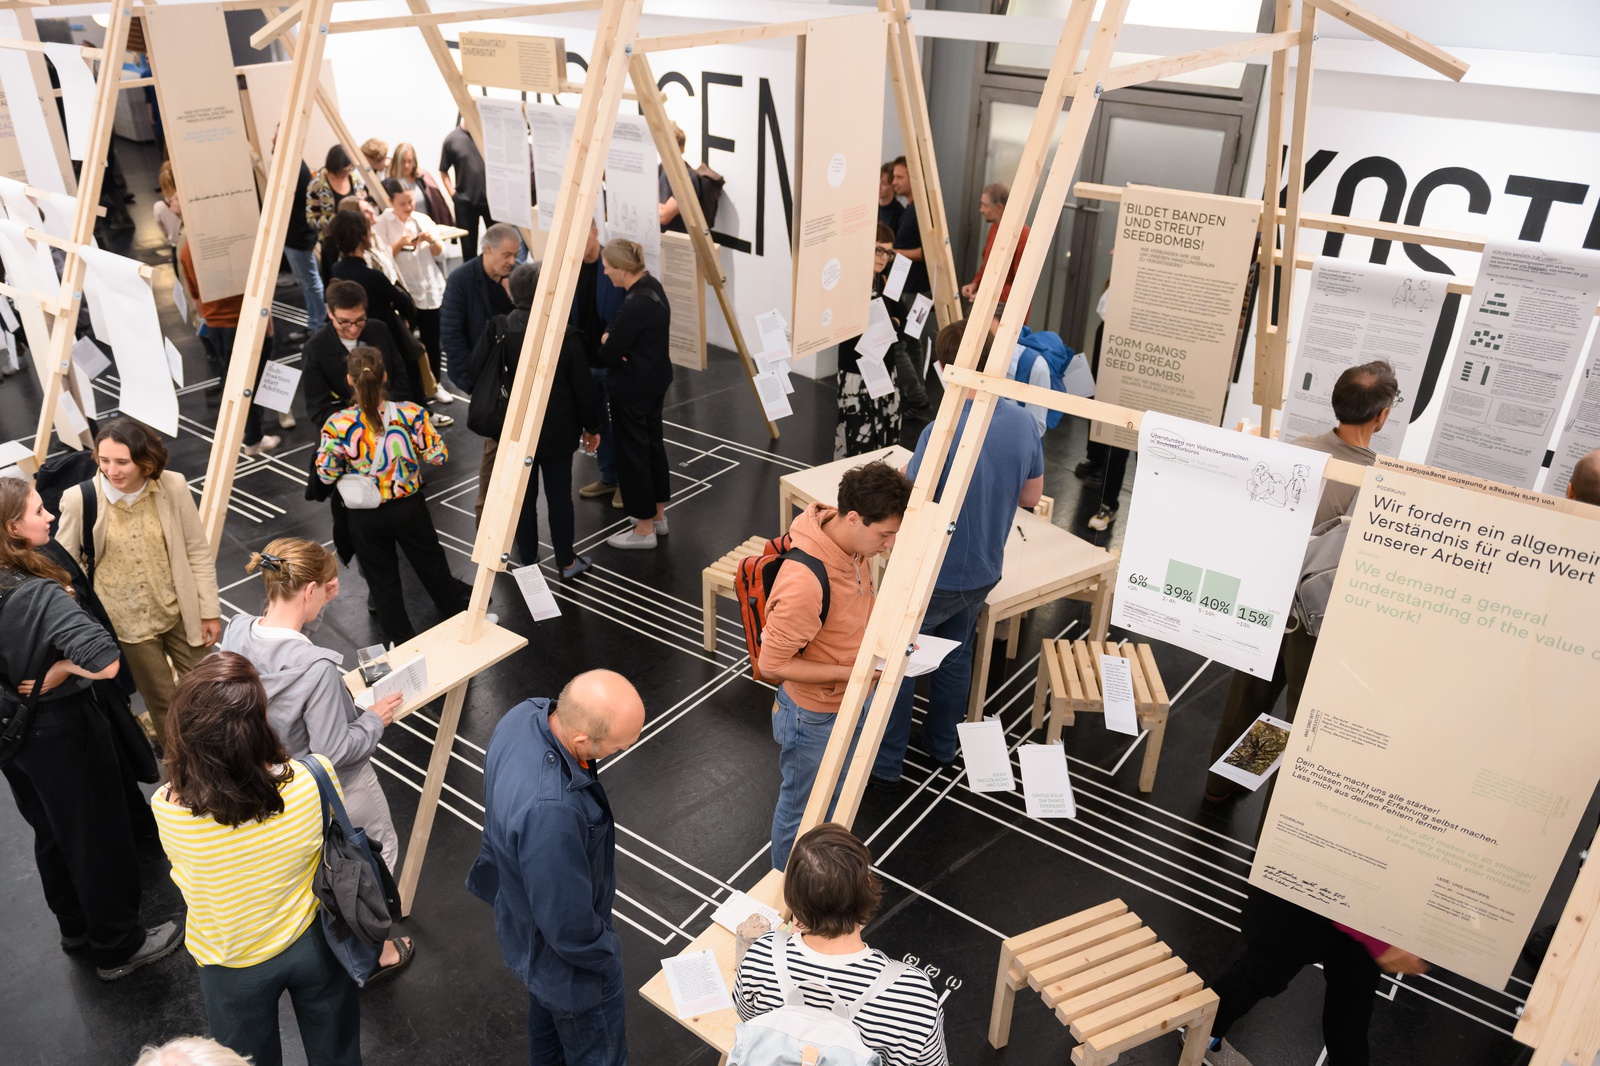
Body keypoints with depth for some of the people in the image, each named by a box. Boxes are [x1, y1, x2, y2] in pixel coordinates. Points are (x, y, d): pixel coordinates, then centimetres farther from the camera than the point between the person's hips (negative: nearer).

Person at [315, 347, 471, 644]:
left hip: (365, 517, -1)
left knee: (382, 578, 19)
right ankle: (462, 615, 42)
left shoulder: (337, 425, -22)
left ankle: (402, 640, 32)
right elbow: (437, 456, -10)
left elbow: (326, 474, -11)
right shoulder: (411, 414, -20)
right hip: (410, 507, 1)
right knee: (432, 565, 23)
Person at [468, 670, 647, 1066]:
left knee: (547, 1015, 35)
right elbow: (568, 925, -32)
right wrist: (606, 955, -11)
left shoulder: (525, 713, -21)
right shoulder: (549, 810, -47)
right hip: (565, 961, -8)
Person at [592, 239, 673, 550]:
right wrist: (609, 337, -7)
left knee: (632, 453, 3)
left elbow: (607, 355, -21)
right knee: (653, 444, 20)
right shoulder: (652, 286, 2)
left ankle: (644, 529, 15)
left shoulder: (634, 306, -28)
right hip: (655, 381, 10)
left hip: (632, 390, -10)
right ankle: (658, 514, 35)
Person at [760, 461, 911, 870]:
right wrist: (850, 673, -28)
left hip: (851, 703, 8)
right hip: (814, 718, -8)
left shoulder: (851, 544, -12)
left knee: (835, 798, 30)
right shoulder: (805, 583, -39)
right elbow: (772, 665, -28)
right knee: (802, 810, 18)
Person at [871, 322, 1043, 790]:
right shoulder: (1023, 422, -9)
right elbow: (1031, 495, 4)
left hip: (932, 578, -6)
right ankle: (942, 744, 45)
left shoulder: (942, 433, -30)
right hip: (984, 572, 6)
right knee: (955, 654, 27)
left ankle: (885, 764, 26)